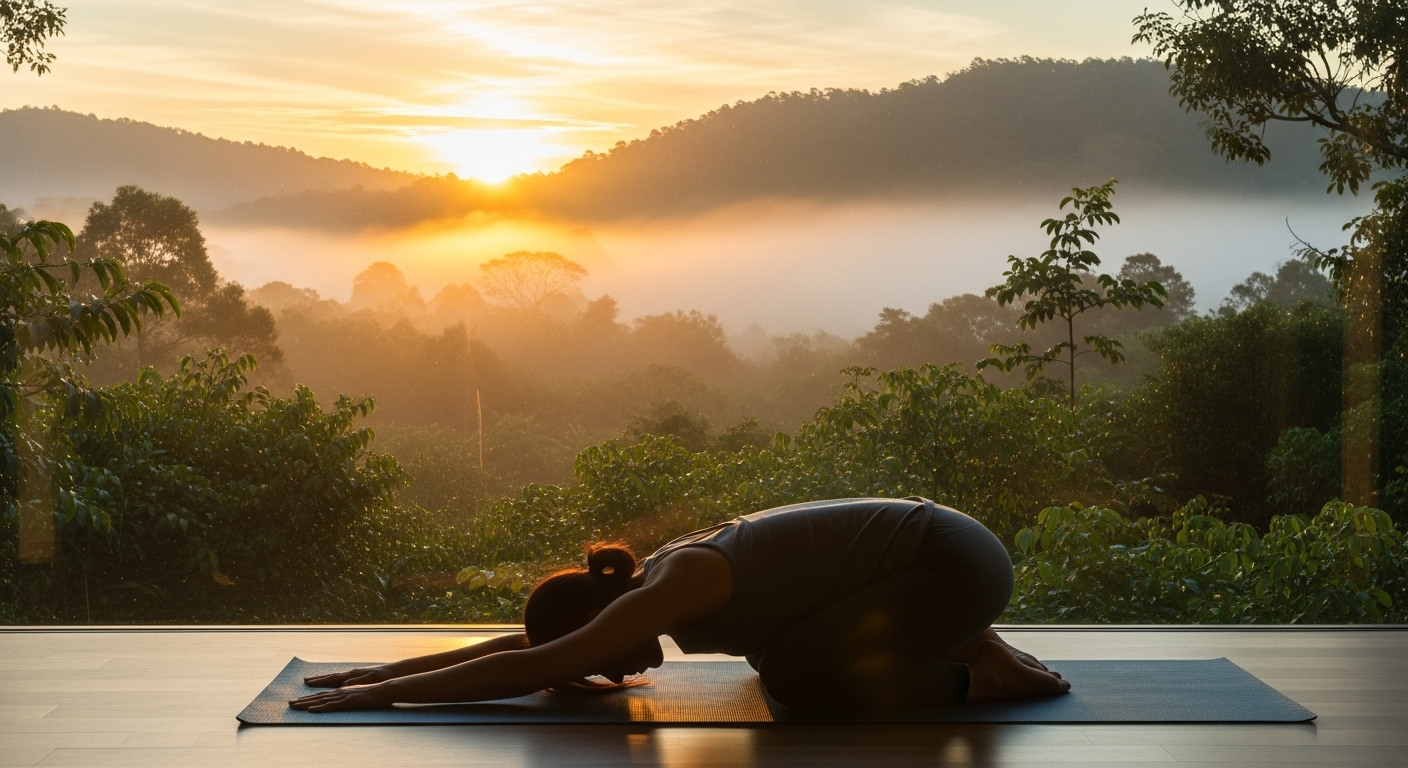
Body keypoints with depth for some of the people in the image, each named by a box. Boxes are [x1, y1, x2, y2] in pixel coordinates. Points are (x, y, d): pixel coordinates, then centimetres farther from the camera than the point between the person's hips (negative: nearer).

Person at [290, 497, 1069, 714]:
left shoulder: (674, 588, -21)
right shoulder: (663, 579, 5)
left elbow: (532, 667, -25)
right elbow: (525, 641, 12)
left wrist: (380, 694, -19)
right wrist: (393, 668, 10)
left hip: (956, 560, -9)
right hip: (928, 546, 9)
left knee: (797, 680, -14)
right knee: (776, 651, 16)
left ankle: (978, 676, -1)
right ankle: (962, 646, 16)